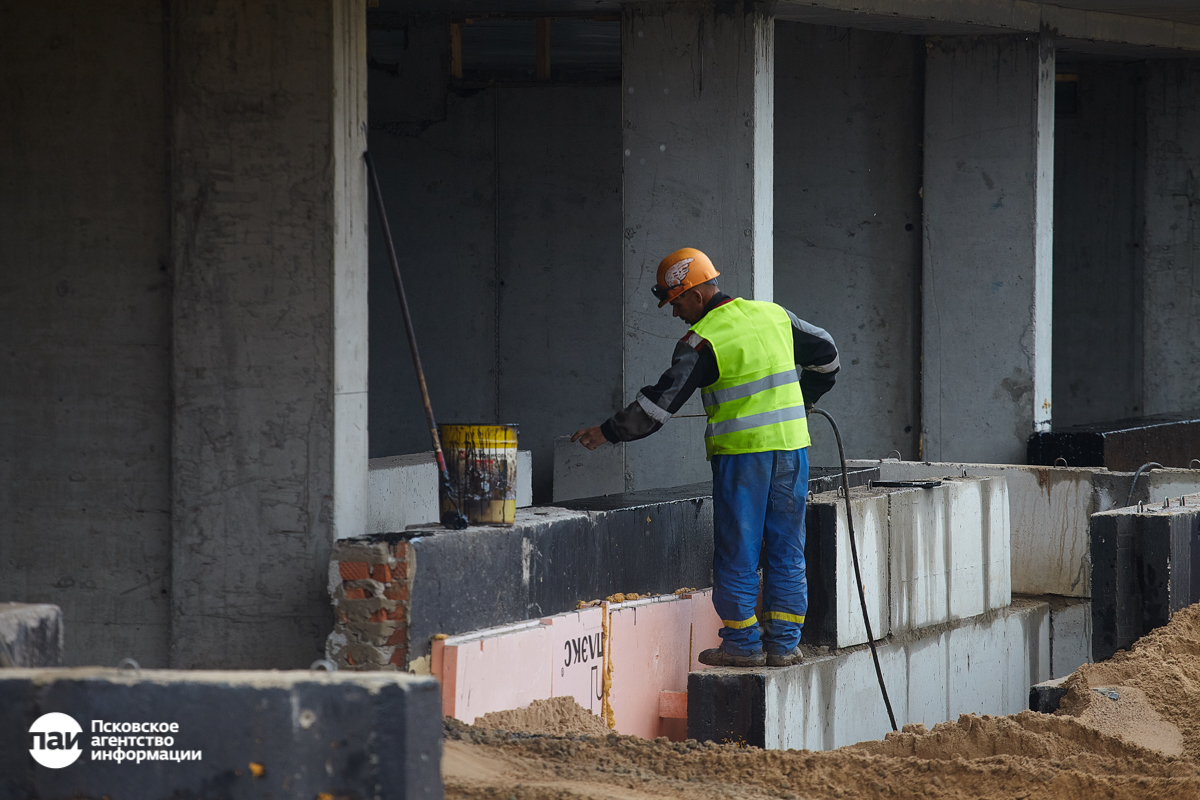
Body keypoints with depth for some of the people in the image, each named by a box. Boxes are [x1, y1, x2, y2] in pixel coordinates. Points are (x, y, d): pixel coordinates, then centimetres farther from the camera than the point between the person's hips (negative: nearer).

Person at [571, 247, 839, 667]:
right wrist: (800, 399, 34)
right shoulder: (775, 316, 8)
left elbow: (662, 400, -12)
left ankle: (743, 643, 6)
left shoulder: (702, 341, -10)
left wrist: (607, 432, -4)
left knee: (737, 553, 4)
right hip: (791, 444, 6)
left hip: (741, 452, -6)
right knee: (786, 551, 10)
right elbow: (826, 353, 21)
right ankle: (784, 643, 11)